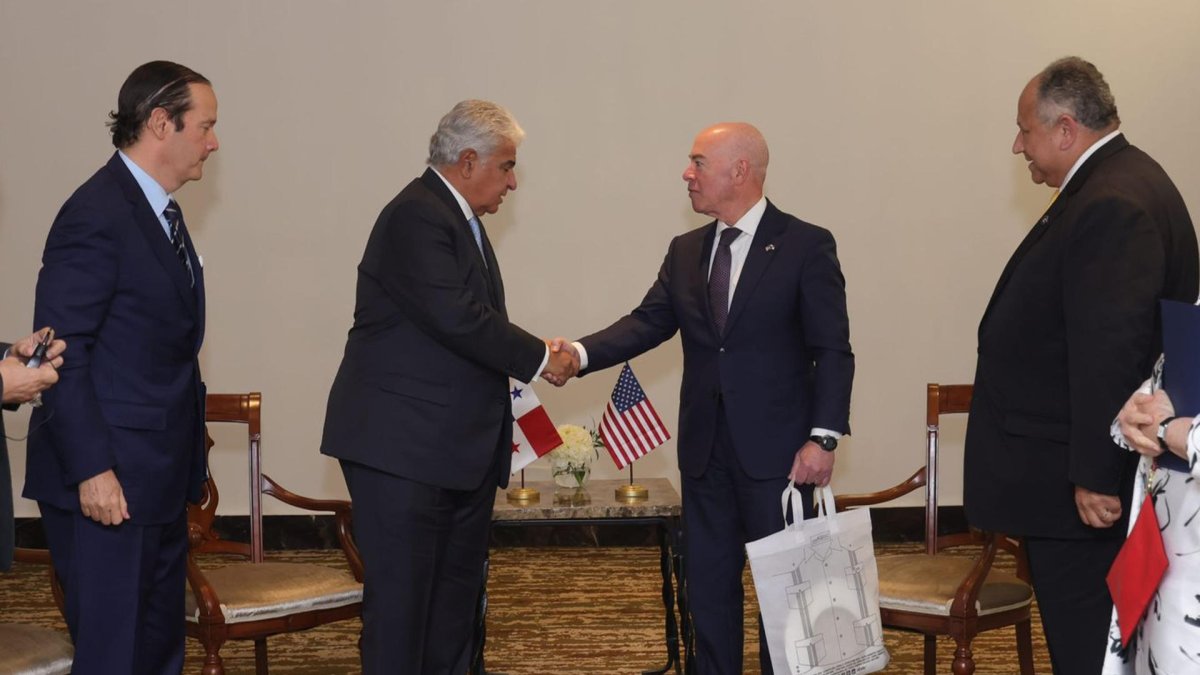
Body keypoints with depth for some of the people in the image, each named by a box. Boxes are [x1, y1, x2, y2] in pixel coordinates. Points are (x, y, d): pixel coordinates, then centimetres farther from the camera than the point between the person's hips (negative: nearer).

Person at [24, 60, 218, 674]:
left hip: (159, 477, 9)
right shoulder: (96, 216, -16)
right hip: (110, 482, -9)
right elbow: (61, 352, -19)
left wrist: (186, 453, 13)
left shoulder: (157, 209, 13)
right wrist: (92, 469, -22)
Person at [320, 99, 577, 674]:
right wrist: (538, 359, -14)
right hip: (403, 447, -10)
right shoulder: (416, 217, -15)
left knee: (455, 600, 12)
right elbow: (459, 319, -24)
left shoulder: (458, 217, 17)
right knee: (399, 601, -6)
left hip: (460, 448, 10)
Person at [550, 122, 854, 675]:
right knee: (708, 586, 12)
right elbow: (648, 322, 1)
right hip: (705, 448, 5)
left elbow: (832, 351, -9)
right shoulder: (685, 251, 11)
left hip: (776, 449, -5)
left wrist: (823, 437, -18)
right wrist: (581, 353, -15)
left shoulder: (806, 246, -6)